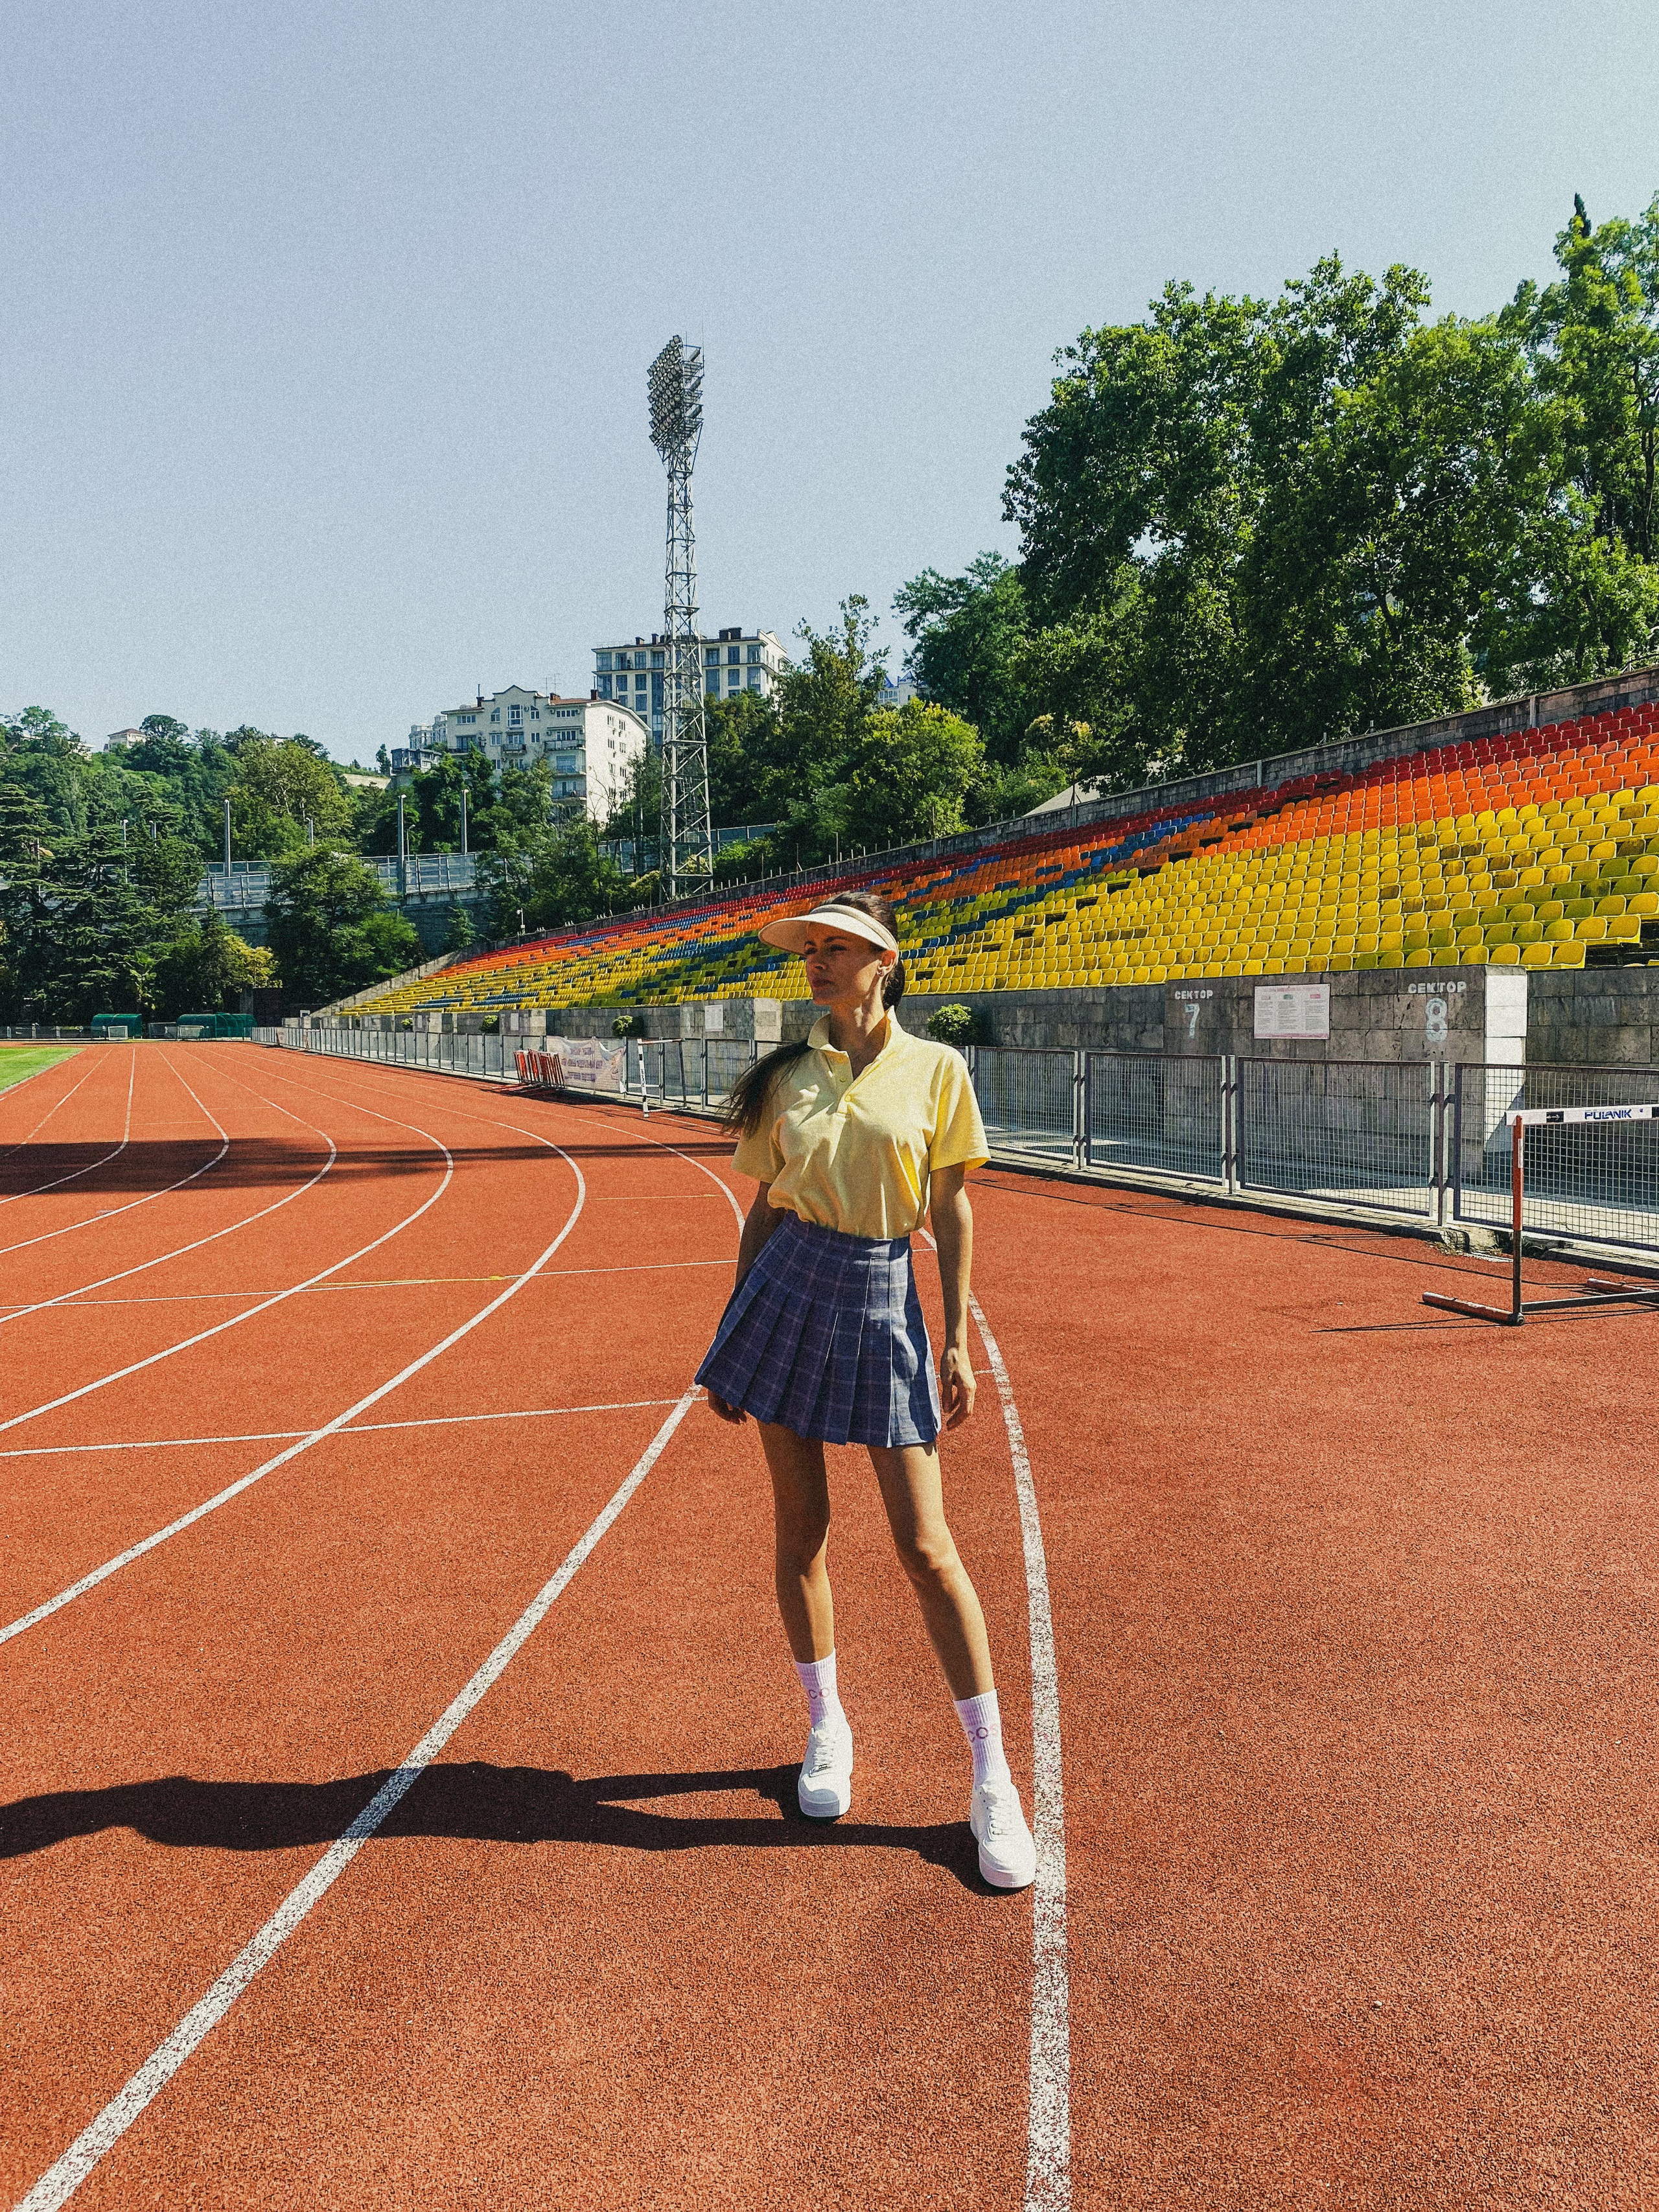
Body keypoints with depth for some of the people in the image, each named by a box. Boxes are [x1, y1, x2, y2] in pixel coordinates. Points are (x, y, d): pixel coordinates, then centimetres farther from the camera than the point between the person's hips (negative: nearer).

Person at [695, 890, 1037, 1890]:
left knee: (926, 1547, -4)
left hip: (884, 1304, -3)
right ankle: (828, 1730, 30)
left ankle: (994, 1779, 8)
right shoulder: (788, 1076, 6)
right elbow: (765, 1210, 10)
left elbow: (953, 1214, 0)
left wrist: (958, 1343, -4)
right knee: (802, 1527, 9)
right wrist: (730, 1339, 10)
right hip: (788, 1292, 3)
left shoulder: (937, 1070, -1)